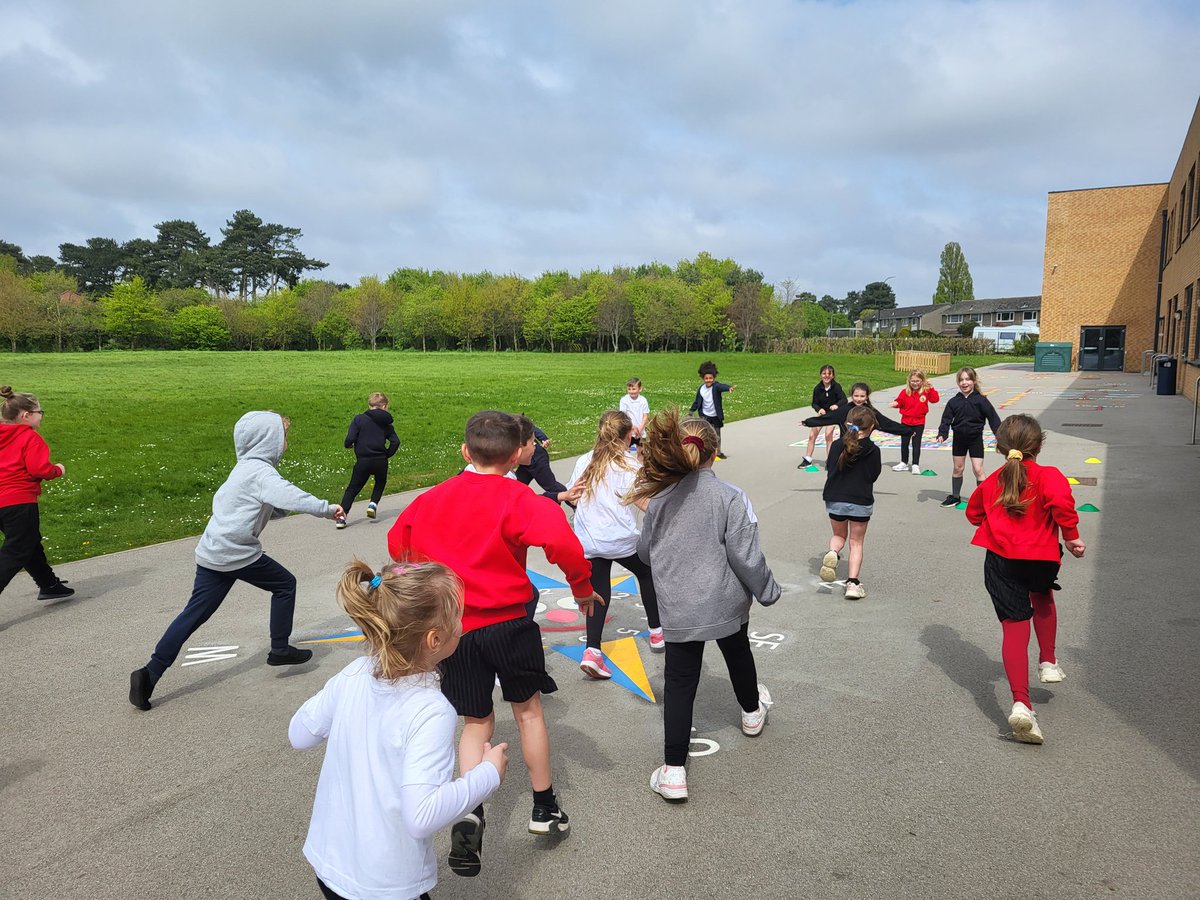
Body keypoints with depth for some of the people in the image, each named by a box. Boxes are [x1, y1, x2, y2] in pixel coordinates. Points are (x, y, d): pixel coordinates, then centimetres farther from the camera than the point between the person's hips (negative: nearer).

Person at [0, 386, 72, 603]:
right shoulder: (30, 437, -11)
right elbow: (39, 469, -20)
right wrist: (58, 470, -1)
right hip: (19, 502, -9)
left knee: (31, 544, 22)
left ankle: (49, 585, 35)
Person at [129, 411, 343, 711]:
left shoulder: (245, 468, 18)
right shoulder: (261, 472, -14)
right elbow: (291, 497, -28)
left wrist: (281, 509, 6)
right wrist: (326, 509, -19)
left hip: (211, 553, 9)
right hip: (237, 554, -9)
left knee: (194, 614, 8)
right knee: (284, 584, 11)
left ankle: (150, 674, 5)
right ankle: (280, 650, 20)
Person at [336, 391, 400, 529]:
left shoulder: (359, 419, -2)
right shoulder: (386, 423, 6)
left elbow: (350, 439, -11)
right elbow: (395, 442, -4)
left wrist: (349, 446, 12)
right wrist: (387, 454, 11)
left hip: (363, 461, -1)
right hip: (380, 461, 1)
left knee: (353, 488, 9)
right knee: (380, 483, 28)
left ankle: (342, 515, -1)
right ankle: (373, 504, 7)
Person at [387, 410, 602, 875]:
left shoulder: (431, 499, 3)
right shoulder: (516, 498, -13)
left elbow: (398, 543, 15)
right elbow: (560, 540, -29)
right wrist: (582, 585, -12)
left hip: (455, 628, 3)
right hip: (509, 622, -3)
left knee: (476, 723, 15)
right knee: (528, 709, 18)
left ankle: (469, 812, -4)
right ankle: (545, 807, 30)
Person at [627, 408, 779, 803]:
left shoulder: (657, 498, -7)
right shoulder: (729, 496, -17)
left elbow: (645, 552, 4)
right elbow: (746, 557, -15)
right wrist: (767, 591, 0)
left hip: (677, 608, 1)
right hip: (725, 603, 0)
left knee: (679, 682, 6)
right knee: (738, 655, 27)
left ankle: (674, 770, 4)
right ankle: (751, 711, 54)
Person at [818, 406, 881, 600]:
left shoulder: (837, 445, -5)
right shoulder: (872, 450, -10)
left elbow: (829, 471, 2)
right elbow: (873, 476, -1)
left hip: (835, 500, 2)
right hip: (861, 502, -2)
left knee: (839, 535, 22)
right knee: (856, 542, 11)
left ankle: (832, 553, -10)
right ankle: (852, 582, 3)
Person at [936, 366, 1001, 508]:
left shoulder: (980, 400, -10)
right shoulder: (954, 402, -2)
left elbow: (993, 417, -9)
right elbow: (946, 419, -1)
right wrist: (942, 434, -15)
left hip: (975, 439, -3)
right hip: (959, 439, 3)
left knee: (978, 470, -5)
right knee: (958, 468, 13)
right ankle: (955, 497, 27)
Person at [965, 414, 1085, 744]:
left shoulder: (991, 481, 13)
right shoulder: (1047, 475, -2)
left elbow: (973, 513, 25)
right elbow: (1061, 501, -23)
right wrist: (1072, 536, -11)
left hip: (1001, 559, 1)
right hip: (1041, 557, -1)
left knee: (1014, 628, -2)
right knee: (1042, 597, 34)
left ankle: (1021, 703, -15)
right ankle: (1048, 662, 36)